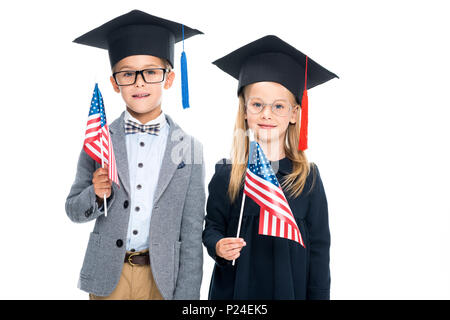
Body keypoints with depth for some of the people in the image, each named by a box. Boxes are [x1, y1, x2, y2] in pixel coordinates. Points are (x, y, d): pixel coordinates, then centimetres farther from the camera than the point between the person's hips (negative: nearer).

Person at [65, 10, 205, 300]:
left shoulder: (189, 146, -5)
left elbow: (192, 230, -4)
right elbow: (73, 210, 5)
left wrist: (186, 294, -7)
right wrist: (97, 195, -16)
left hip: (162, 277, -1)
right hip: (107, 276, 1)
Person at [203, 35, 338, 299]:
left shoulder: (308, 178, -5)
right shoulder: (226, 174, -5)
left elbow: (319, 247, -2)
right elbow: (212, 226, 3)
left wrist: (319, 295, -4)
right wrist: (217, 245, -18)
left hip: (290, 288, 0)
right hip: (234, 288, 0)